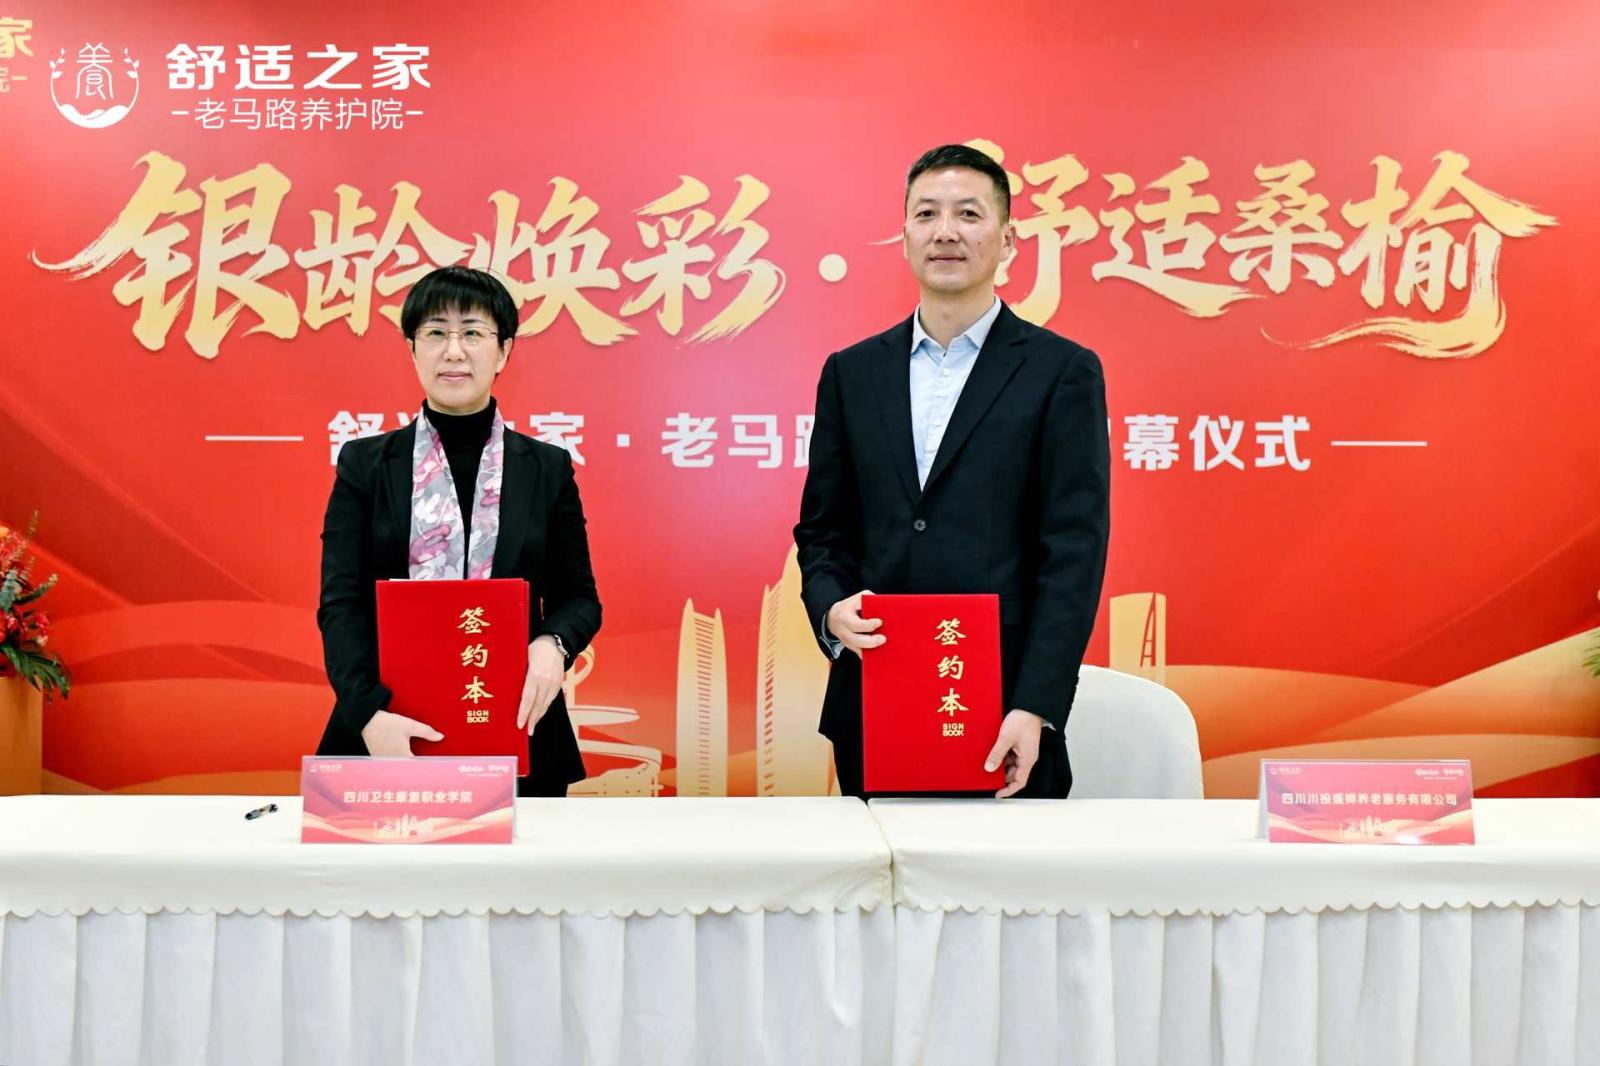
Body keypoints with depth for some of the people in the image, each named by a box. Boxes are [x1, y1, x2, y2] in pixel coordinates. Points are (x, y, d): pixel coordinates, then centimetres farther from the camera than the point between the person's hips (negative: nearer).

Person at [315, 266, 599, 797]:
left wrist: (553, 644, -15)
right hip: (391, 737, 0)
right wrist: (369, 711, -20)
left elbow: (578, 595, 8)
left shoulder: (548, 468, 5)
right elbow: (341, 603, -4)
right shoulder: (364, 464, 3)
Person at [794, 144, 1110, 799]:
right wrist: (831, 608, -8)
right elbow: (821, 529, 13)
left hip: (1004, 711, -3)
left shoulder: (1064, 372, -1)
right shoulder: (851, 373, 10)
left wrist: (1035, 708, -14)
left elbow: (1073, 553, -6)